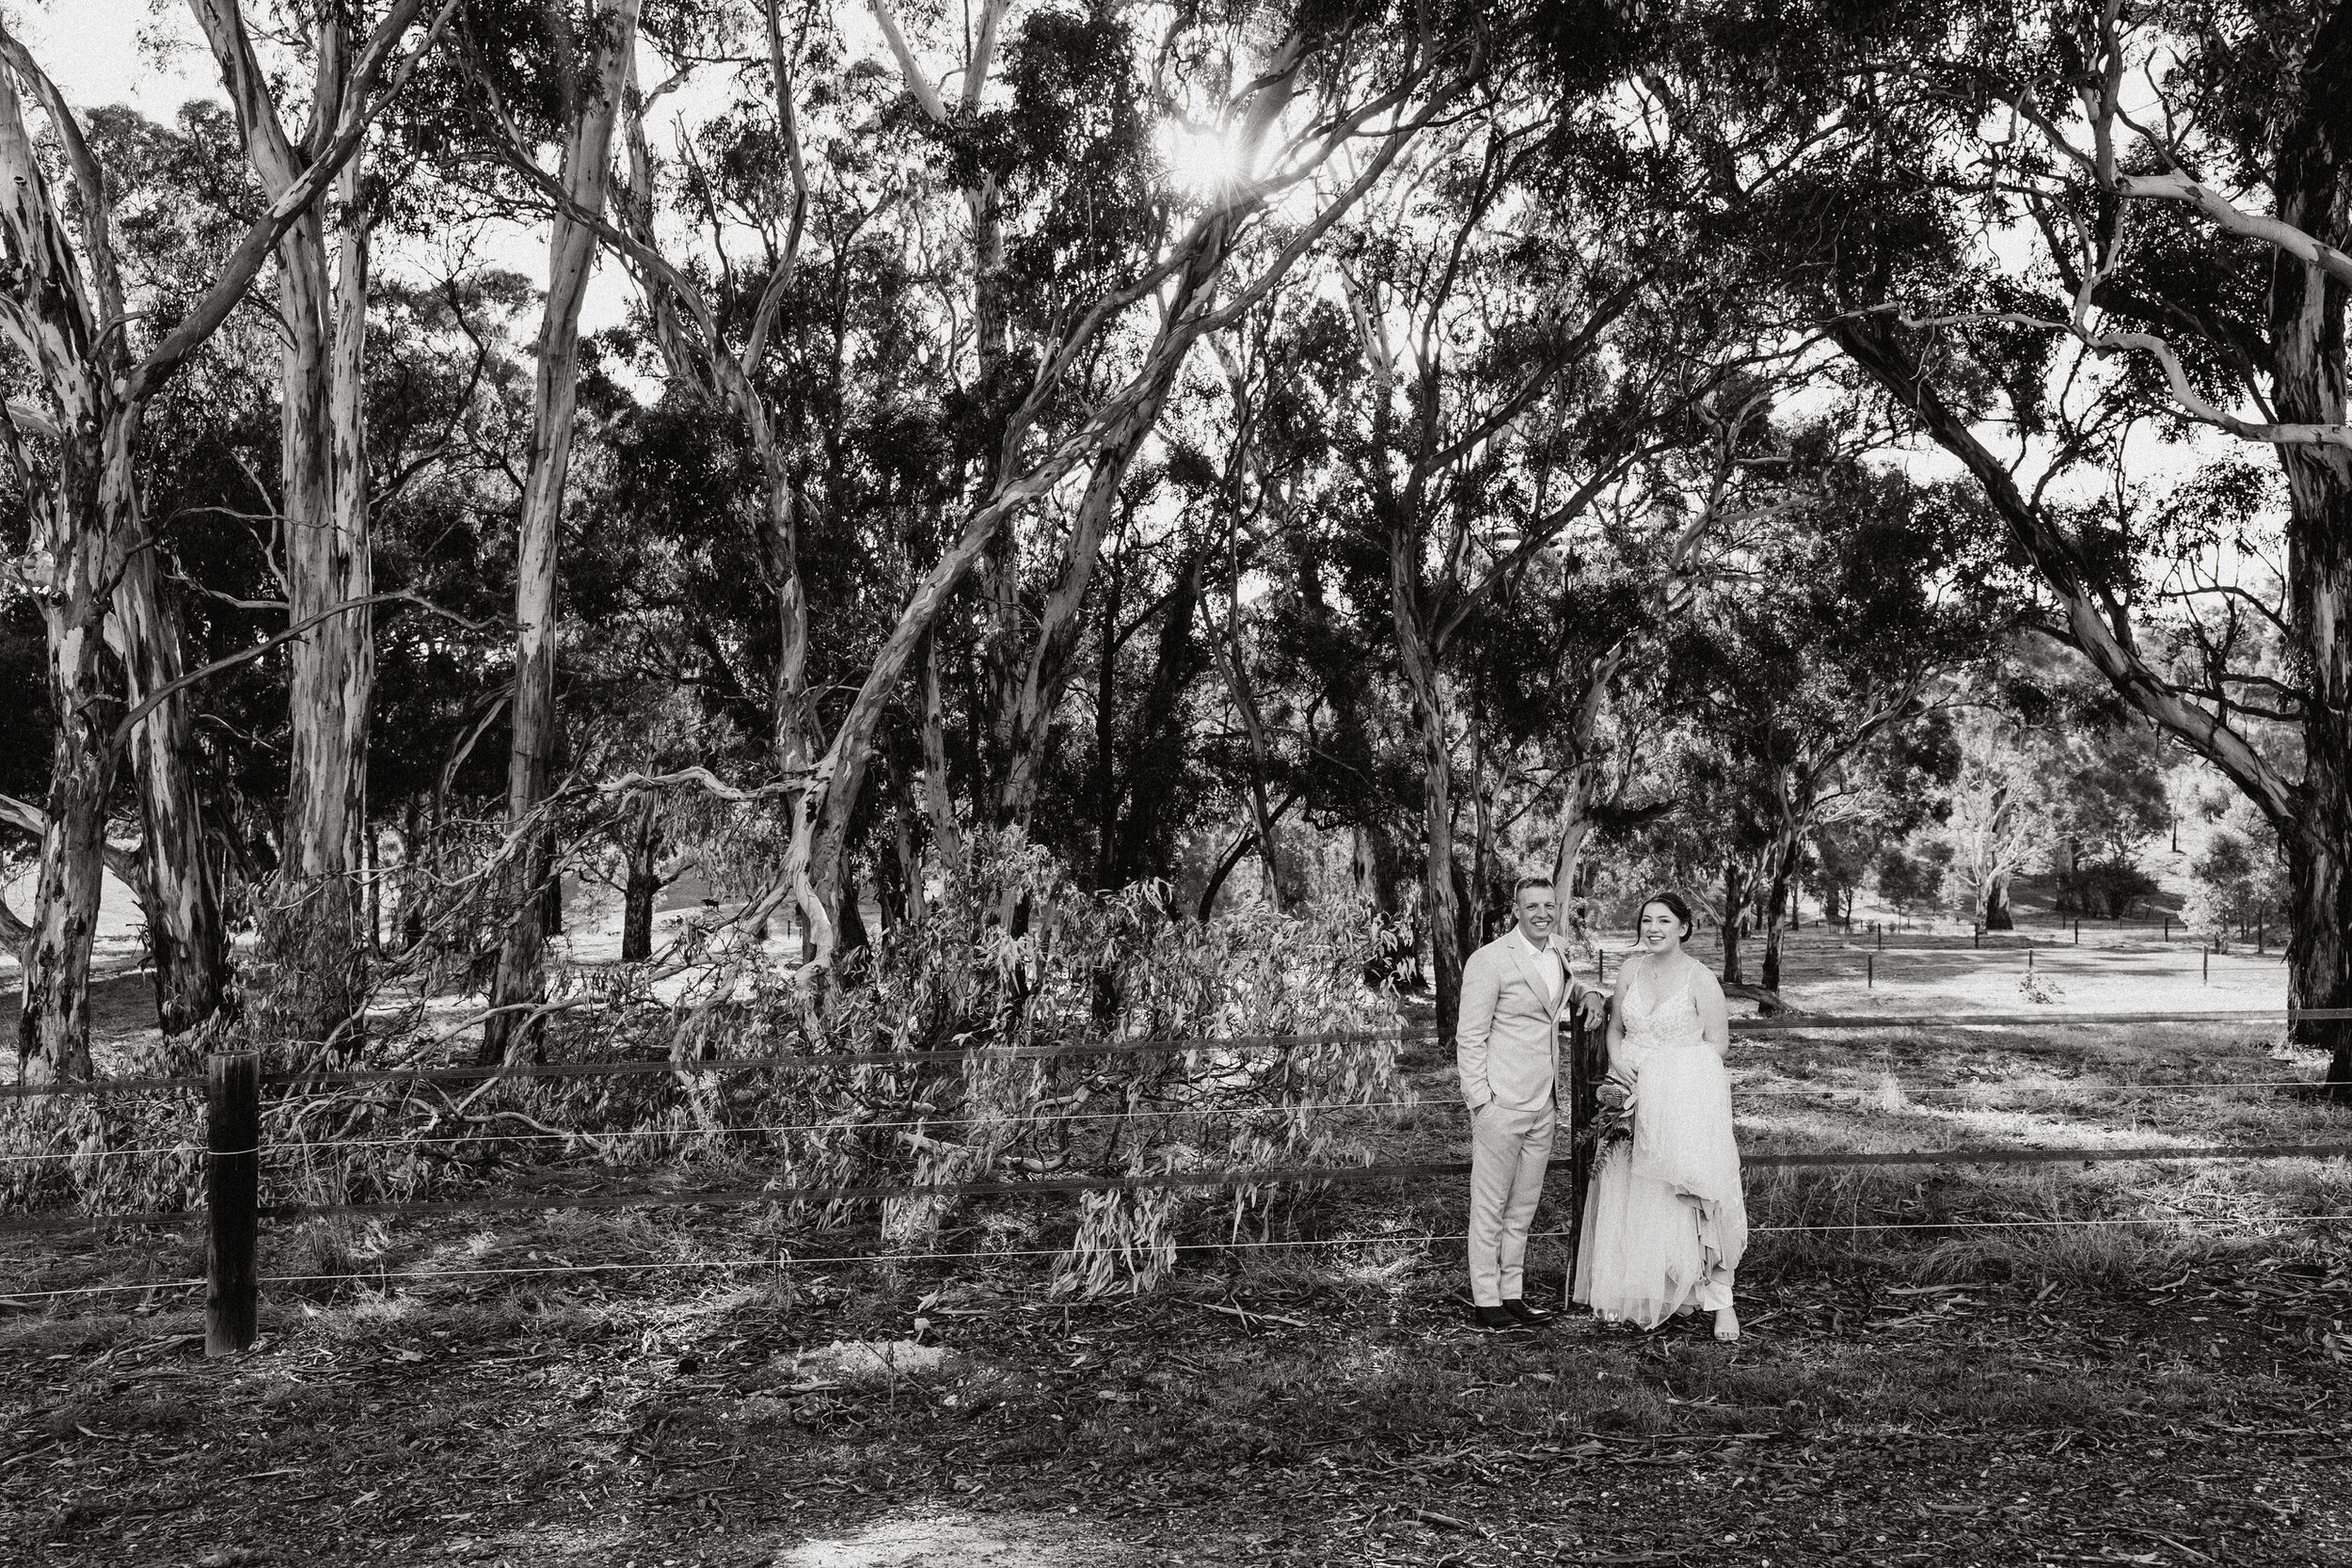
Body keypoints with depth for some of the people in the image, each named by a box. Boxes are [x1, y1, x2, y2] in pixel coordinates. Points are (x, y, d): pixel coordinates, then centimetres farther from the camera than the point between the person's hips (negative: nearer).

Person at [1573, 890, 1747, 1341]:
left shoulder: (1700, 979, -8)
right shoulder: (1631, 970, 7)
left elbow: (1717, 1043, -7)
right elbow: (1615, 1028, 15)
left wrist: (1662, 1068, -12)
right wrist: (1618, 1063, -4)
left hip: (1686, 1101, -5)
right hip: (1634, 1100, 5)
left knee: (1692, 1198, -7)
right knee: (1630, 1198, 8)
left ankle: (1720, 1301, 2)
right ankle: (1634, 1293, 21)